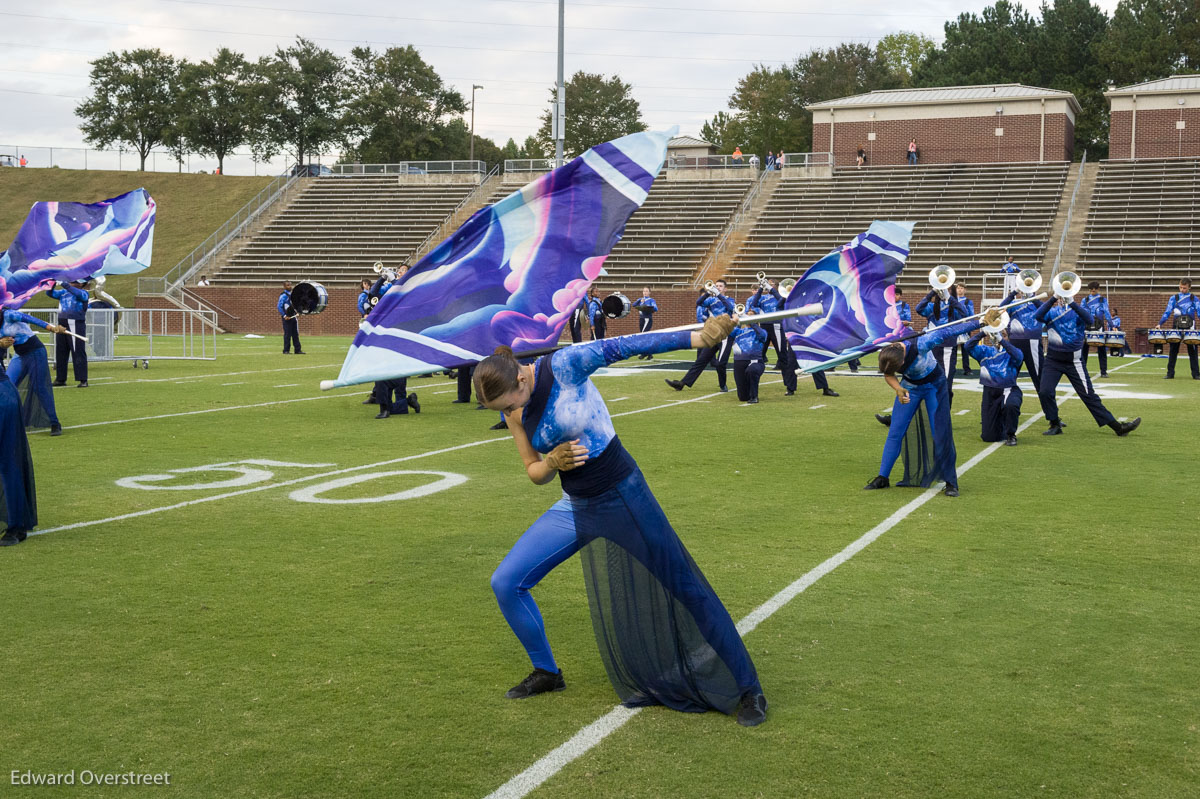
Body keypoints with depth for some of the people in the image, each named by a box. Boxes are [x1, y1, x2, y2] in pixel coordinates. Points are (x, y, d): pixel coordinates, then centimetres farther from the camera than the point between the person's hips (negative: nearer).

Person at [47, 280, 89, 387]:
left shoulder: (84, 293, 0)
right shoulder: (63, 292, 17)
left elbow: (78, 293, -20)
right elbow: (50, 293, 14)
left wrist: (65, 285, -25)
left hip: (76, 326, -6)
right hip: (62, 325, 6)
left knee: (78, 353, -8)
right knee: (60, 352, 10)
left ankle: (83, 380, -7)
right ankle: (60, 379, 18)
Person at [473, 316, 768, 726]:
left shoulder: (564, 366, -19)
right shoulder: (514, 411, 0)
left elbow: (624, 346, -31)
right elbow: (535, 473, 8)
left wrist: (698, 337, -41)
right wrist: (552, 462, -16)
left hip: (623, 500, -6)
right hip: (575, 509, 6)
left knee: (684, 591, -1)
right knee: (506, 582, 1)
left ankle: (746, 690, 11)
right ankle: (547, 673, 23)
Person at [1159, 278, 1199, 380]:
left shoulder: (1194, 299, 6)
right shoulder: (1174, 298, 7)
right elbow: (1167, 313, 3)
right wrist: (1160, 324, -10)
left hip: (1190, 329, -1)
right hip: (1176, 328, 1)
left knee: (1192, 352, 2)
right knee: (1173, 351, 2)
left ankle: (1196, 374, 6)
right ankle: (1170, 374, 8)